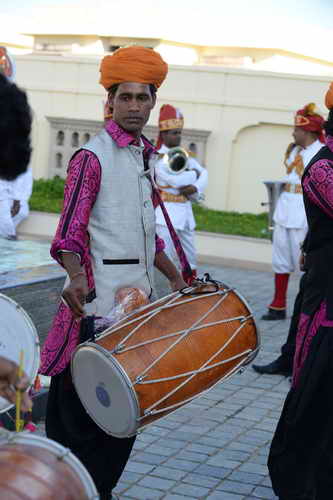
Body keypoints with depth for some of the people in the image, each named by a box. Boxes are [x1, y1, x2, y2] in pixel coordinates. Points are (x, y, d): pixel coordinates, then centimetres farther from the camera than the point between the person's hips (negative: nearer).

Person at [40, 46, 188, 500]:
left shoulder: (146, 156, 15)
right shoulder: (92, 156, -8)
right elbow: (69, 234, -14)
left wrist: (175, 277, 17)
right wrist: (76, 277, -32)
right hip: (99, 294, -7)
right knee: (83, 403, -2)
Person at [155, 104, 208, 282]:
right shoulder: (157, 158, -9)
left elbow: (203, 174, 4)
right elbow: (175, 180, -20)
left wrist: (195, 188, -15)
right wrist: (193, 174, -3)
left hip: (185, 213, 7)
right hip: (167, 213, -7)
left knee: (190, 259, 15)